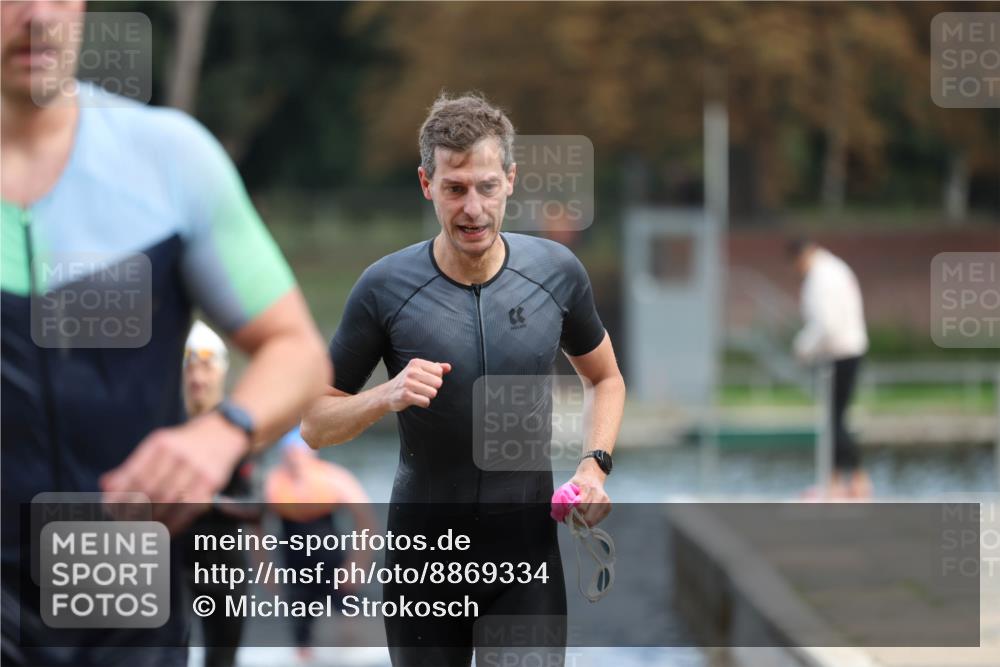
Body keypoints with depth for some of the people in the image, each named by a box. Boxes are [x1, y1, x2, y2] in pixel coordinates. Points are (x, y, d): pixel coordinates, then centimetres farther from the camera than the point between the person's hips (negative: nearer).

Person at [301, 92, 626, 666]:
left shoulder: (557, 271, -5)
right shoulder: (385, 289, -11)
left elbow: (606, 378, 13)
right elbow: (315, 425, -3)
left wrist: (595, 465, -4)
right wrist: (387, 397, -23)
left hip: (528, 552, 1)